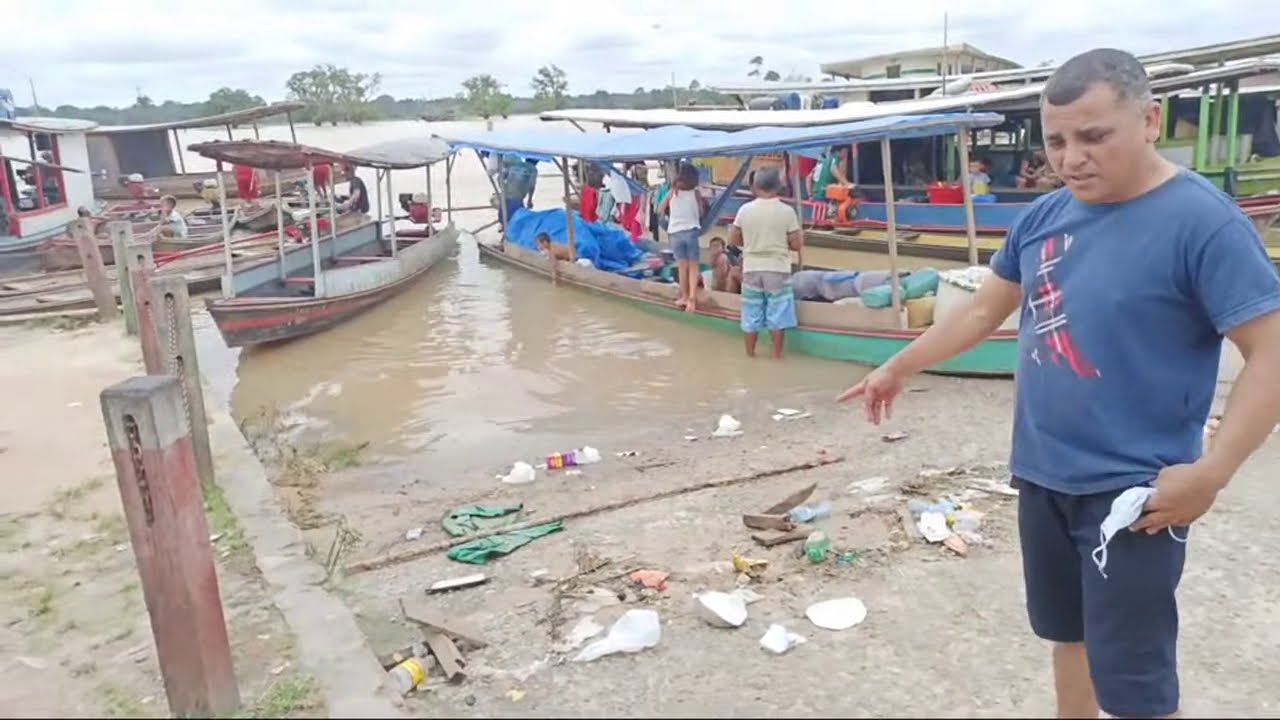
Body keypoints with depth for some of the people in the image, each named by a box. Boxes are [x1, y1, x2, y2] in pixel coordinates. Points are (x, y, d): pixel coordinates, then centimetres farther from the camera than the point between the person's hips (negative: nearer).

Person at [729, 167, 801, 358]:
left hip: (751, 269, 2)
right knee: (777, 314, 7)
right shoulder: (787, 211, -9)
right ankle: (777, 354, 12)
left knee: (752, 314, 10)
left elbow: (733, 240, 3)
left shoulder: (745, 209, -4)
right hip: (778, 270, -2)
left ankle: (750, 354, 19)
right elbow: (796, 244, -7)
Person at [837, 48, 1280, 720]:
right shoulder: (1045, 216, 3)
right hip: (1042, 474, 7)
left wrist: (1210, 471, -25)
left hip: (1132, 489, -6)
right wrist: (898, 368, 17)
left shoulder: (1202, 221, -16)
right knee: (1067, 633, 23)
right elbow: (983, 310, 14)